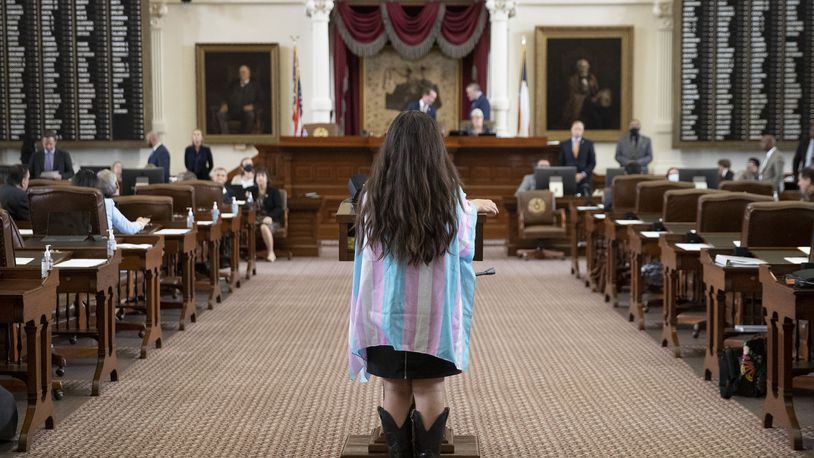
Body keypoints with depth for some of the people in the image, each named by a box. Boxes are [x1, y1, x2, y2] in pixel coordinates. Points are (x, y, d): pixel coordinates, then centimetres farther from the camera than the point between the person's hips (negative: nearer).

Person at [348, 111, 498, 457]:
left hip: (387, 314, 1)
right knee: (430, 389, 9)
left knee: (395, 389, 10)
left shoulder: (373, 196, -7)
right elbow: (462, 243, 12)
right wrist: (475, 207, 35)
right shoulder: (450, 196, -8)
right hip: (432, 315, -1)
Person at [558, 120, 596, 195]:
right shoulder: (564, 144, 11)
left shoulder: (589, 144, 7)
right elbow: (561, 163, 12)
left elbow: (592, 162, 5)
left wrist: (582, 174, -8)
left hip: (584, 178, 0)